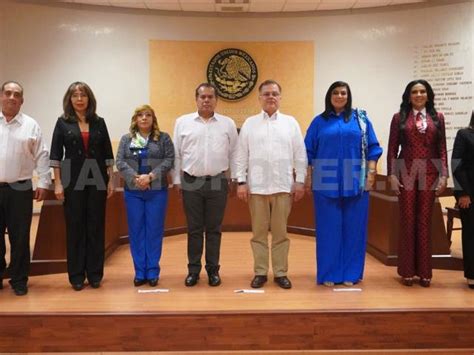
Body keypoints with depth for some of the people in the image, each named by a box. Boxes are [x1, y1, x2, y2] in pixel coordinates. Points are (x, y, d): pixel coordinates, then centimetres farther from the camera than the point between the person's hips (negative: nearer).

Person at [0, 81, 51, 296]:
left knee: (20, 238, 6)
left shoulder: (31, 125, 3)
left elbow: (41, 156, 2)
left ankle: (19, 280, 18)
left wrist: (43, 183, -3)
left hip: (20, 189, -1)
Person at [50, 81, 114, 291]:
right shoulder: (63, 123, 2)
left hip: (97, 180, 2)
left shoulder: (99, 122, 7)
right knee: (75, 227, 5)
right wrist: (57, 183, -6)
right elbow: (55, 155, 0)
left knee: (96, 226, 5)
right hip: (73, 180, -1)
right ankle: (76, 275, 15)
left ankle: (95, 274, 16)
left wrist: (111, 180, 2)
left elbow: (108, 154, 7)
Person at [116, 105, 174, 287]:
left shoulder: (163, 138, 5)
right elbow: (120, 162, 0)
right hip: (133, 192, 2)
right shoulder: (126, 139, 9)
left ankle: (153, 272, 12)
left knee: (154, 231, 2)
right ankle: (140, 272, 13)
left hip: (157, 191, -1)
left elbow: (169, 160, -5)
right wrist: (135, 178, -15)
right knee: (136, 231, 4)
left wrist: (150, 176, -16)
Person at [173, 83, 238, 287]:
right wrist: (177, 180, 4)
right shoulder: (182, 122, 4)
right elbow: (177, 154, 6)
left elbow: (234, 154, 5)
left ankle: (213, 270, 19)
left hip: (217, 182, 0)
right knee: (194, 229, 7)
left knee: (214, 229, 8)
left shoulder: (227, 124, 4)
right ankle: (193, 270, 19)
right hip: (191, 182, 0)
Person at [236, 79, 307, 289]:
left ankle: (280, 273, 16)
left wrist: (300, 181, 0)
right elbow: (241, 156, 4)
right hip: (256, 186, 0)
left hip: (283, 186, 0)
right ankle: (260, 272, 16)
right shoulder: (249, 124, 6)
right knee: (259, 232, 6)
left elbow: (300, 155, 5)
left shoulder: (291, 122, 7)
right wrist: (241, 182, -3)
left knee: (280, 232, 6)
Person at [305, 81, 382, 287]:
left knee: (353, 228, 4)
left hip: (355, 182, 1)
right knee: (329, 228, 3)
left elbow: (372, 147, 7)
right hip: (327, 183, 0)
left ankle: (351, 273, 15)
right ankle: (329, 273, 12)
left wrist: (371, 172, -3)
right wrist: (306, 176, 3)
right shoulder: (319, 121, 8)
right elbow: (308, 151, 9)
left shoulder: (361, 119, 9)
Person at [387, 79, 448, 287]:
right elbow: (392, 148, 1)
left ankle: (424, 271, 15)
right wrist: (392, 175, -6)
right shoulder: (399, 118, 4)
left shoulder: (437, 118, 8)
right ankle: (407, 271, 13)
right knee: (407, 222, 3)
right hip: (406, 174, -1)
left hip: (429, 174, 1)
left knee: (425, 222, 6)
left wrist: (443, 175, -2)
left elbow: (442, 149, 6)